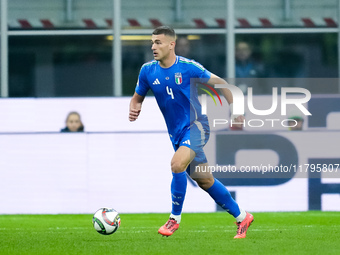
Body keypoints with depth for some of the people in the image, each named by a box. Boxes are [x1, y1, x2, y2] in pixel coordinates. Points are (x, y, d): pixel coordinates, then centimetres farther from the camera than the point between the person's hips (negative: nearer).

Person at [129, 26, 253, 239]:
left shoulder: (188, 67, -14)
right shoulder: (148, 71, -2)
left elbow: (218, 82, -2)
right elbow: (138, 97, 12)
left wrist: (234, 108, -4)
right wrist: (134, 110, -10)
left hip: (196, 125, -6)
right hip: (176, 132, 6)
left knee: (177, 164, -28)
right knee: (204, 180, 10)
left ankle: (175, 218, -12)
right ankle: (241, 217, 25)